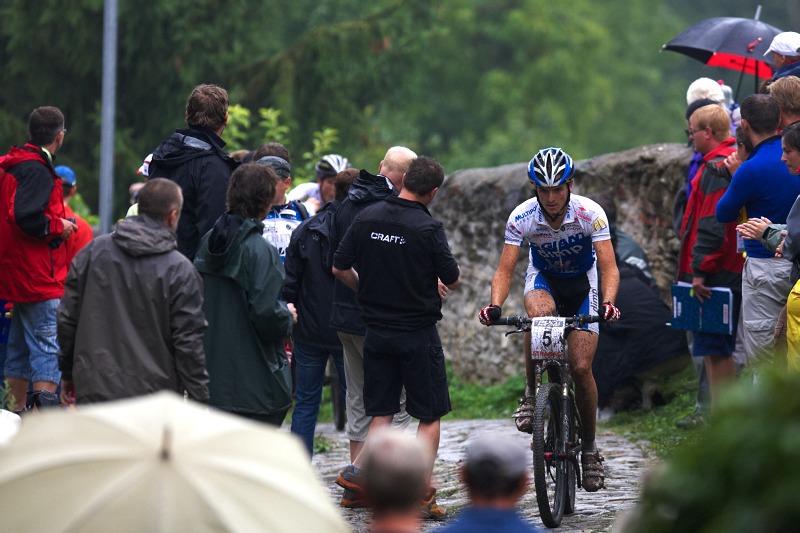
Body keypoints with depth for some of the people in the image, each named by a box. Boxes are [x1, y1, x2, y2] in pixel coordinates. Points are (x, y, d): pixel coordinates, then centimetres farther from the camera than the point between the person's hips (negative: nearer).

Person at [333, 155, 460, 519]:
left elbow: (339, 268, 4)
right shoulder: (428, 228, -15)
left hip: (376, 329, 4)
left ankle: (359, 472, -1)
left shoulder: (367, 217, -1)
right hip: (418, 332, -4)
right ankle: (422, 494, 1)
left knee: (381, 412, 14)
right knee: (430, 415, 6)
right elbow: (452, 280, -8)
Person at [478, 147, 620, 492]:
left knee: (581, 367, -12)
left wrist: (608, 302, -49)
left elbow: (609, 267, -30)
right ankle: (532, 396, -20)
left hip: (582, 283, -1)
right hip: (544, 280, 1)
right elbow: (505, 269, -22)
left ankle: (589, 448, 7)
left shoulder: (590, 214, -26)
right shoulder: (522, 218, -23)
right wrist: (495, 305, -41)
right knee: (539, 312, -38)